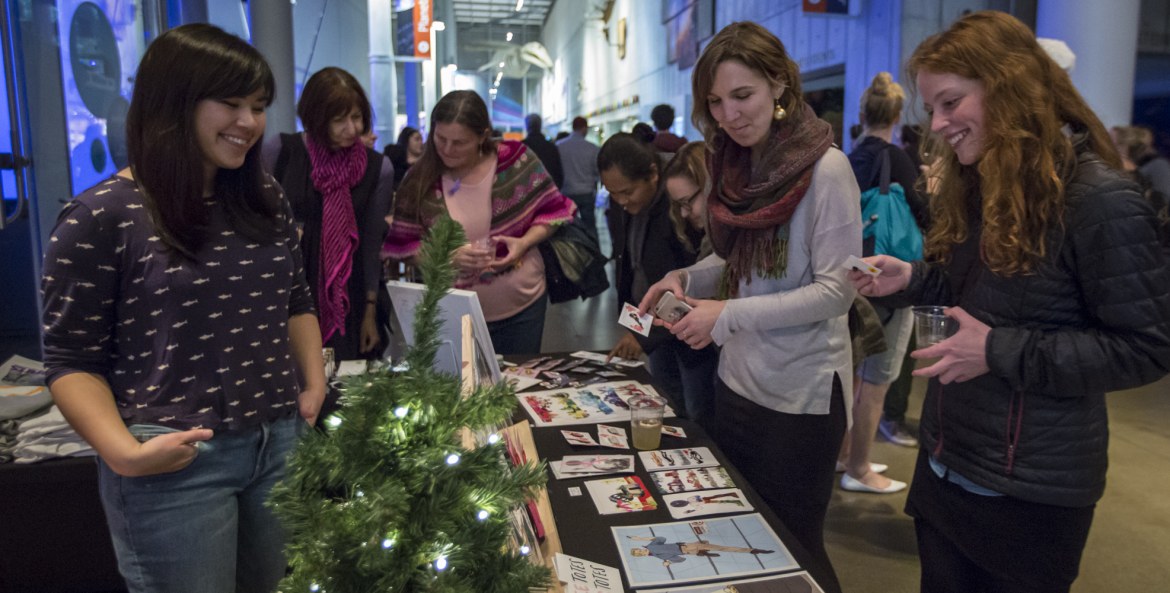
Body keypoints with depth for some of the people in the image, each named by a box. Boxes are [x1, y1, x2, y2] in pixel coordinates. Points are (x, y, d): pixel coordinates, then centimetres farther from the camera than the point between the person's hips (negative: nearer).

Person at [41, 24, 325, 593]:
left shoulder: (265, 199, 6)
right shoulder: (101, 217, -11)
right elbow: (73, 360, -7)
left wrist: (315, 384, 4)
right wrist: (123, 451, -20)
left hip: (283, 443, 6)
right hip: (175, 465, -5)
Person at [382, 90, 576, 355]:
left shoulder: (515, 159, -10)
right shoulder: (420, 180, -8)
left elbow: (550, 210, 0)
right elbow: (403, 246, -2)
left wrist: (524, 242, -18)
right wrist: (448, 257, -19)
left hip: (522, 304, 0)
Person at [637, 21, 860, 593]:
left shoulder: (825, 168, -17)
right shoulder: (739, 165, 4)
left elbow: (836, 290, -19)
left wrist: (729, 316, -25)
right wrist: (687, 278, -5)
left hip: (802, 393, -7)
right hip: (737, 380, 7)